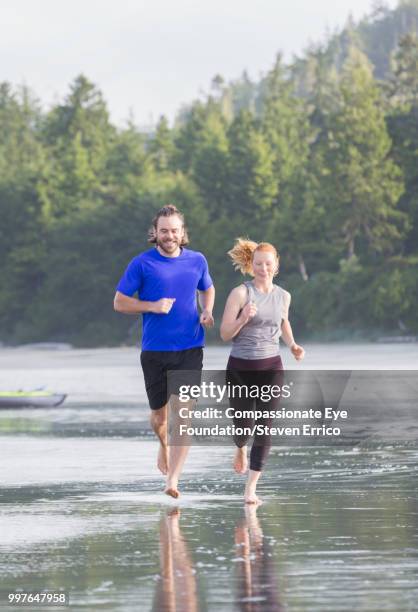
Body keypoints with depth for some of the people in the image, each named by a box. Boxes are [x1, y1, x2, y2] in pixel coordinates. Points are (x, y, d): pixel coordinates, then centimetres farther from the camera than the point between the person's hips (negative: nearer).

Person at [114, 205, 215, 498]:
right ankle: (164, 446, 46)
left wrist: (207, 312, 3)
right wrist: (153, 306, -16)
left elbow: (208, 289, 24)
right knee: (159, 414, 11)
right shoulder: (142, 263, -4)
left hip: (190, 349, 1)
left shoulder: (197, 261, 5)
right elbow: (119, 302, -1)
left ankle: (173, 479, -13)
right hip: (155, 350, -1)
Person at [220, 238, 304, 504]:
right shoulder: (240, 293, -8)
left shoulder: (283, 296, 5)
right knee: (243, 424, 6)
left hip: (271, 367, 2)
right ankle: (241, 449, 45)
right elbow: (225, 334, -8)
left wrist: (292, 345, 10)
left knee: (265, 426, -9)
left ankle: (251, 488, -6)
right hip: (240, 367, -2)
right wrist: (244, 318, -25)